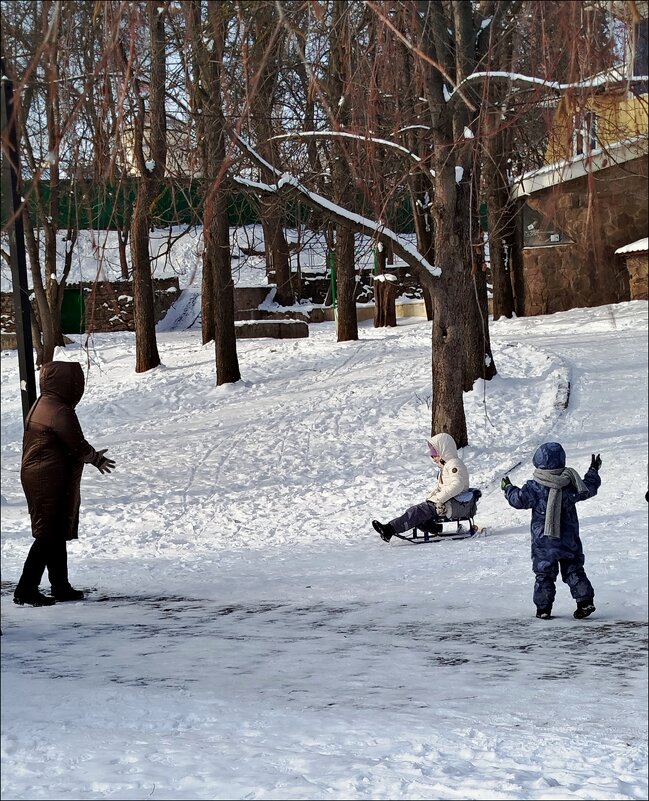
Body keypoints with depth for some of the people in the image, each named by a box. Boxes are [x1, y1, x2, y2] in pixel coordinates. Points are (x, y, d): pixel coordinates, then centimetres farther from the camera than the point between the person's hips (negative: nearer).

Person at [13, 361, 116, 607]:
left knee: (57, 534, 17)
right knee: (49, 535, -6)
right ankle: (26, 589, -7)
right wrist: (96, 458, 5)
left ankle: (61, 587, 25)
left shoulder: (40, 406, 12)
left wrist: (93, 456, 15)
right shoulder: (60, 412, -20)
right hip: (51, 482, -10)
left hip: (35, 477, 10)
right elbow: (79, 447, -14)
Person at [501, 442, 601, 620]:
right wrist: (593, 472, 27)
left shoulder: (535, 488, -13)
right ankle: (585, 601, 4)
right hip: (569, 539, 2)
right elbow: (589, 489, 9)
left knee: (544, 574, 6)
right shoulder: (571, 484, -4)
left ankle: (543, 608, 6)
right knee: (574, 570, 11)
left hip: (543, 541, -2)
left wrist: (508, 488, 11)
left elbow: (519, 500, -8)